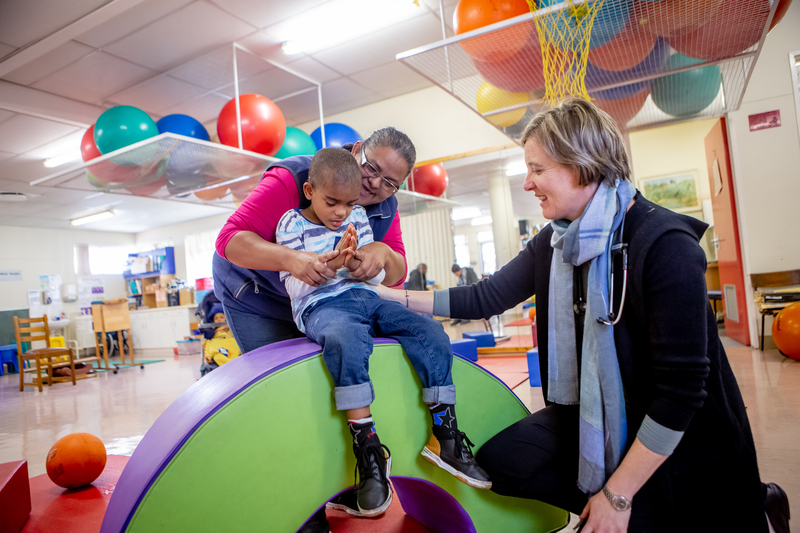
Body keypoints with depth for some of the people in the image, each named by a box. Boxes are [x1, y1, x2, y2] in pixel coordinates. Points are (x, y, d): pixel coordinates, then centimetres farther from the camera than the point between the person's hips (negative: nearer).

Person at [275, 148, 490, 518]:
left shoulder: (358, 218, 13)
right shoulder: (291, 224, 1)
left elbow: (379, 275, 12)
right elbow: (294, 285, -8)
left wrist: (363, 265, -12)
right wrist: (330, 264, -24)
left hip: (365, 297, 5)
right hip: (320, 306, -5)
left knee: (430, 332, -14)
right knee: (346, 338, -40)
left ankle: (445, 436, -8)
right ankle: (368, 448, -35)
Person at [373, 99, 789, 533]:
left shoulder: (666, 246, -25)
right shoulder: (552, 243, -3)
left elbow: (681, 388, -25)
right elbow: (487, 297, 1)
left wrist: (617, 496, -19)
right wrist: (394, 297, -3)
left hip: (683, 443, -5)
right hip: (592, 417, 6)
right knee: (499, 459, -9)